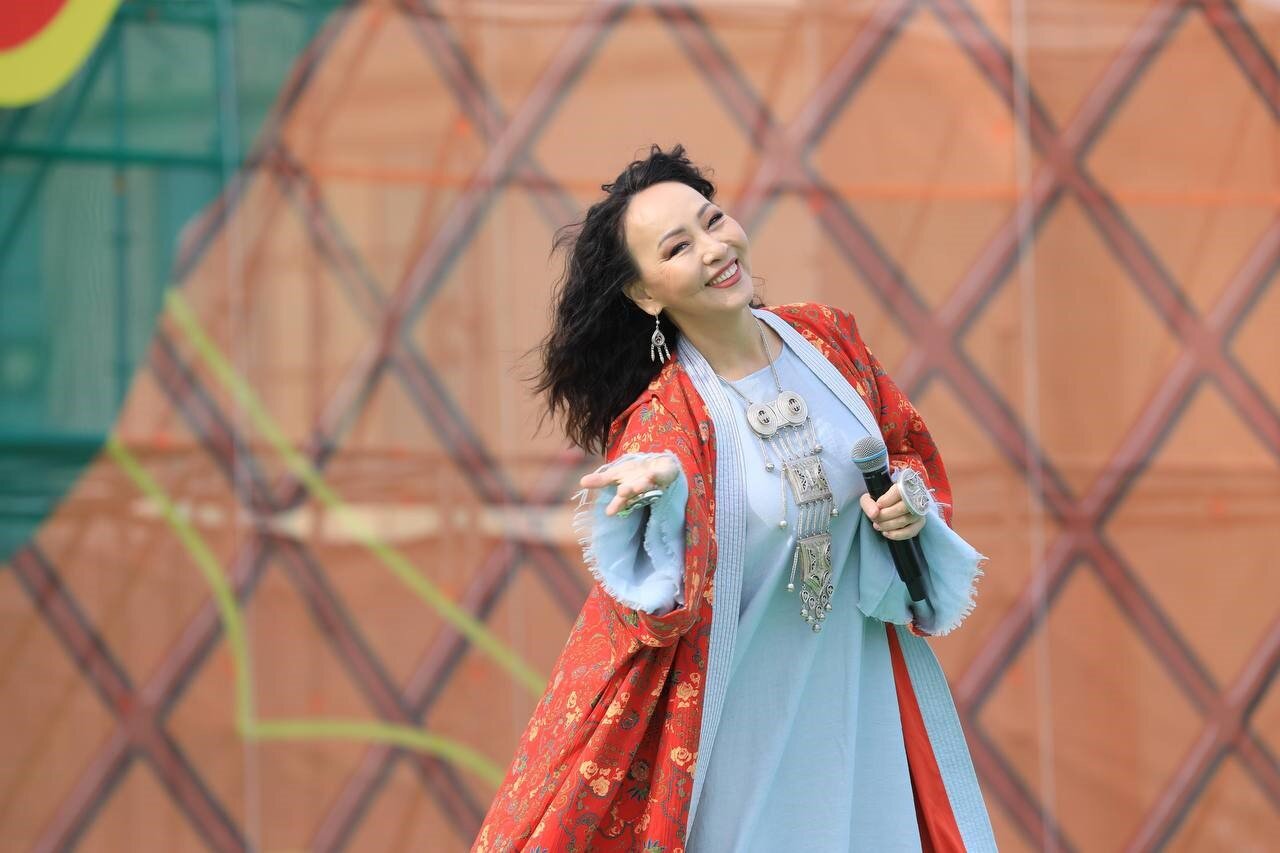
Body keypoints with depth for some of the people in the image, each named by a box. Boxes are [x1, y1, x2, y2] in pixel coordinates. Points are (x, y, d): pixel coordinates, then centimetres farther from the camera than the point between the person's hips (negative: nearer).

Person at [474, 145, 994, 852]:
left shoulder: (828, 337, -5)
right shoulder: (659, 422, -18)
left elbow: (908, 446, 12)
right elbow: (660, 615, -26)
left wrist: (910, 500, -9)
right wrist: (660, 496, -42)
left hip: (864, 684, 4)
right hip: (746, 710, -4)